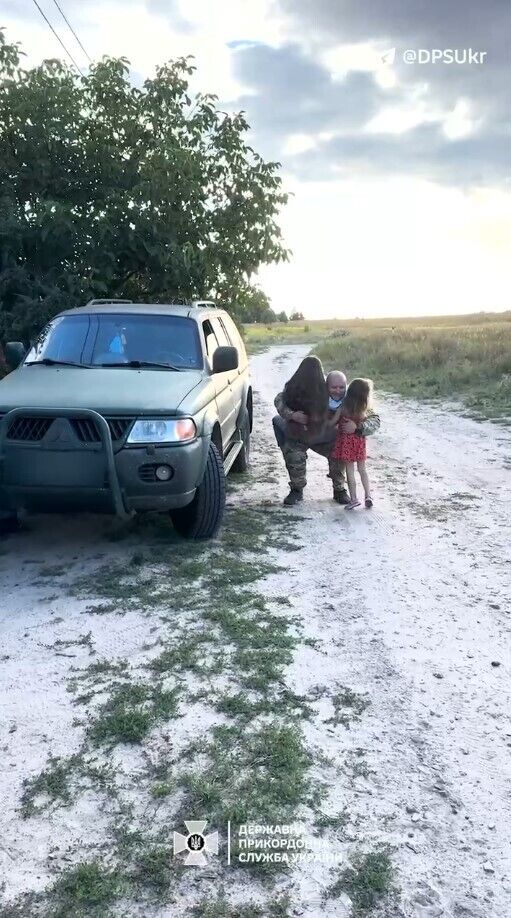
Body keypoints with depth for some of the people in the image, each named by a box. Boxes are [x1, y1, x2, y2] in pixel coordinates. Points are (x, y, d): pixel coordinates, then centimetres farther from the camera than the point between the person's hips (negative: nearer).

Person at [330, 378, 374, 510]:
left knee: (350, 470, 4)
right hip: (359, 441, 2)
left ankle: (354, 499, 7)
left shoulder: (343, 408, -14)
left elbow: (331, 423, -6)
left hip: (346, 441, -2)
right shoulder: (364, 409, -8)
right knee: (362, 469, 15)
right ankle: (368, 496, 14)